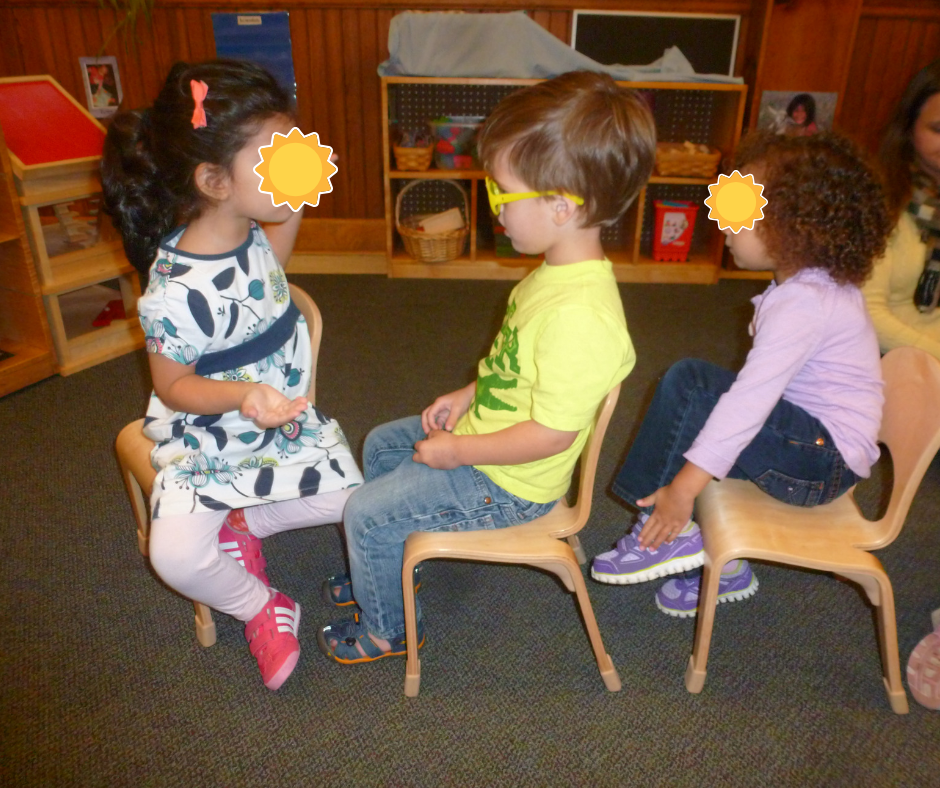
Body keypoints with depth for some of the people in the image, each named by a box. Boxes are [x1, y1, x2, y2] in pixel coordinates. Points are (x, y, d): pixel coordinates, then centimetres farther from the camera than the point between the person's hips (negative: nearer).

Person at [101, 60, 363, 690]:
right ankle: (262, 610, 10)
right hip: (208, 444, -6)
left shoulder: (248, 230, -7)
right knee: (176, 556, -21)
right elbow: (172, 385, -18)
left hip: (285, 420, 6)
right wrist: (242, 395, -37)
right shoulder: (176, 292, -30)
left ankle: (241, 524, 15)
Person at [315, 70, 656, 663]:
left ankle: (388, 629, 25)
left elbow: (552, 434, -31)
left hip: (507, 484, -10)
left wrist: (458, 451, -20)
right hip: (484, 432, 10)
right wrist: (469, 395, 3)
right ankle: (385, 570, 43)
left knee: (367, 514, -3)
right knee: (381, 444, 23)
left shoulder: (579, 315, -36)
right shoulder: (561, 269, -4)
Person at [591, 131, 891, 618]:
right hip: (813, 441, 10)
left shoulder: (804, 305, -24)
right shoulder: (818, 284, 7)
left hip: (825, 461, -10)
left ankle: (670, 534, -8)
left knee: (687, 385, -19)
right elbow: (759, 388, 10)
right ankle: (724, 565, 12)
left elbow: (751, 399, -28)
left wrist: (683, 488, -26)